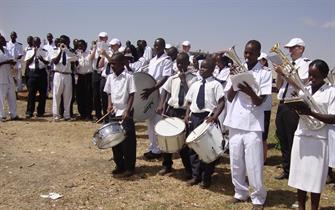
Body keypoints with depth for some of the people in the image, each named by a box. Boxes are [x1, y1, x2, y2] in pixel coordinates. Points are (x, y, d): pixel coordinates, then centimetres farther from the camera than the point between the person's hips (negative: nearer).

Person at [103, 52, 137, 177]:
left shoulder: (128, 77, -9)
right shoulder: (110, 77, 8)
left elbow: (131, 95, -11)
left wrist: (127, 111, -18)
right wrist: (110, 104, -3)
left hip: (125, 114, -6)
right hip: (114, 113, 6)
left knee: (128, 141, -2)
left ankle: (130, 167, 9)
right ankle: (119, 165, 24)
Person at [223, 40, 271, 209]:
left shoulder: (264, 73, -2)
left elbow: (259, 102, -7)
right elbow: (229, 98, 4)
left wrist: (250, 91, -26)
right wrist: (234, 81, -12)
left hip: (252, 125, -3)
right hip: (235, 122, 4)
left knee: (254, 164, -2)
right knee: (236, 162, 10)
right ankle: (240, 192, 27)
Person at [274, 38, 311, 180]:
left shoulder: (306, 63, -3)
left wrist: (283, 72, -19)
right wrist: (279, 73, -2)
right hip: (281, 104, 7)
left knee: (293, 141, -1)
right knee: (282, 138, 12)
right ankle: (286, 170, 24)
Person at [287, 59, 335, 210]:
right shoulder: (304, 90, 10)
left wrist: (311, 113, -21)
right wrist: (295, 107, -9)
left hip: (318, 139, -4)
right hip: (300, 137, 5)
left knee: (315, 177, 2)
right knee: (300, 174, 10)